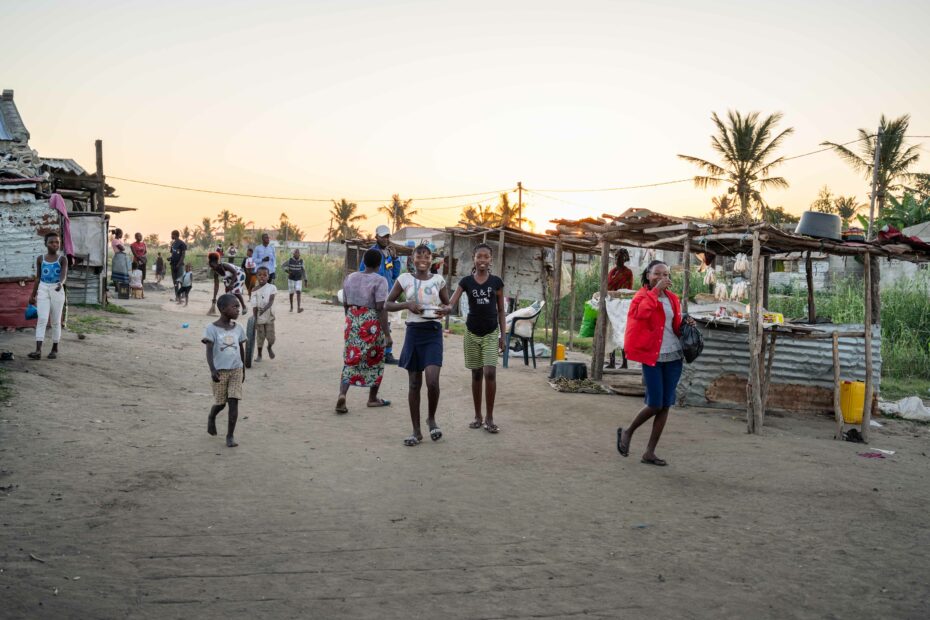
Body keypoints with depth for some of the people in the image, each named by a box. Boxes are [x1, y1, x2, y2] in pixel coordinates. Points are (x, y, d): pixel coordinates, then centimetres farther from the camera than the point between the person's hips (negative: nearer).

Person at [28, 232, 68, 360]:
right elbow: (38, 277, 11)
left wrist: (61, 283, -41)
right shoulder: (40, 259, 4)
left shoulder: (62, 259, -4)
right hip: (43, 290, 2)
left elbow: (64, 275, -18)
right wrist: (33, 295, 13)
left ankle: (54, 349, 16)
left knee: (56, 321, 6)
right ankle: (38, 350, -15)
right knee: (42, 319, -9)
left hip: (57, 291, -1)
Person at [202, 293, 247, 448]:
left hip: (236, 370, 3)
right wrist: (212, 370, -29)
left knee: (234, 402, -6)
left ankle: (230, 435, 1)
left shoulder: (238, 328, 3)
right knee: (220, 403, 8)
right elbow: (209, 350, -17)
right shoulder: (212, 328, -10)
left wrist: (243, 370, 17)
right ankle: (211, 417, 42)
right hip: (220, 371, -3)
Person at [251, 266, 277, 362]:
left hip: (269, 316, 0)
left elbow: (271, 301, -15)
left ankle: (269, 348, 34)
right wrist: (254, 318, -11)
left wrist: (265, 308, -33)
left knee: (271, 337, 1)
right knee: (260, 337, 7)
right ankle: (259, 355, 25)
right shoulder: (255, 290, -2)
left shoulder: (271, 287, -4)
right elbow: (254, 306, -4)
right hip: (259, 317, 0)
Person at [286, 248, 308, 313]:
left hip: (298, 280, 0)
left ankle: (298, 308, -23)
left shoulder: (301, 261, -2)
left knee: (298, 292, -15)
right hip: (291, 279, 0)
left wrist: (305, 280, 0)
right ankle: (291, 307, 26)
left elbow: (303, 271, 3)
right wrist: (287, 271, -17)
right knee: (291, 293, 6)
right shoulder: (290, 260, -6)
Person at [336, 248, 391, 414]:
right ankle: (373, 399, 23)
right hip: (372, 324, -5)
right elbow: (381, 308, -16)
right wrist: (387, 334, -15)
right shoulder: (379, 281, -10)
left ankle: (342, 394, -12)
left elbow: (345, 304, 13)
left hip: (352, 322, 5)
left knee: (350, 360, 8)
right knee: (375, 361, 12)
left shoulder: (350, 277, 8)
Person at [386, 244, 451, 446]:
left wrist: (445, 310, -9)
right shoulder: (405, 279, 3)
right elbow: (388, 304, 6)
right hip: (413, 332, 1)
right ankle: (416, 431, 16)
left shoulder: (438, 280, 4)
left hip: (433, 333, -1)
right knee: (414, 383, 6)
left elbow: (447, 304, 15)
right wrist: (407, 304, -11)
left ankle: (431, 418, 12)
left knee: (432, 380, -16)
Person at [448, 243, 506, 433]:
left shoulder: (496, 282, -1)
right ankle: (478, 416, 19)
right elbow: (451, 303, -10)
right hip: (472, 333, 1)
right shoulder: (466, 281, -1)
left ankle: (489, 417, -1)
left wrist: (503, 335, 2)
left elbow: (501, 310, 5)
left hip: (491, 333, -1)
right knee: (476, 374, 9)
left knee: (490, 373, -12)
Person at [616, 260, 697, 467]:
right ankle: (627, 432, 19)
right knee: (655, 404, -7)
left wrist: (686, 325, 0)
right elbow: (641, 312, -26)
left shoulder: (672, 298, 13)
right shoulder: (642, 296, -2)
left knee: (665, 405, 4)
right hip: (652, 356, -6)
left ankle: (650, 452, 12)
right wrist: (655, 289, -22)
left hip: (674, 356, 6)